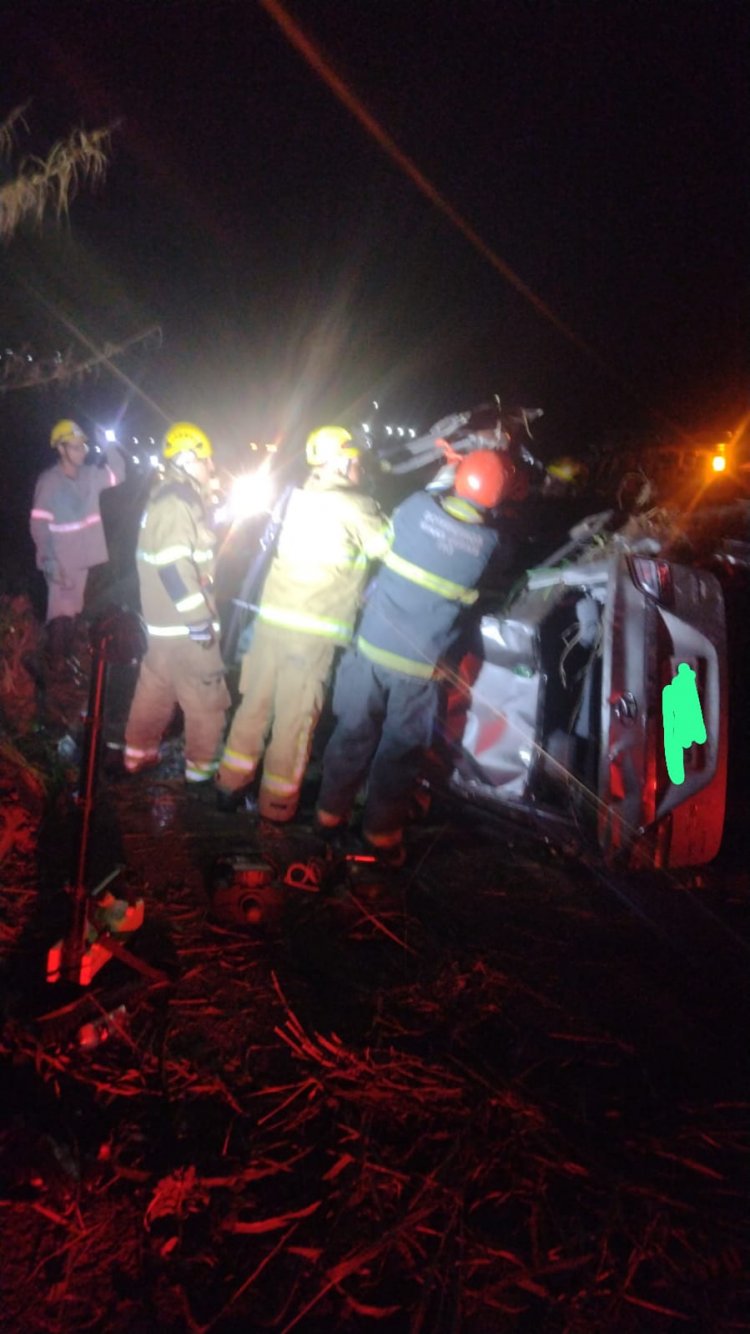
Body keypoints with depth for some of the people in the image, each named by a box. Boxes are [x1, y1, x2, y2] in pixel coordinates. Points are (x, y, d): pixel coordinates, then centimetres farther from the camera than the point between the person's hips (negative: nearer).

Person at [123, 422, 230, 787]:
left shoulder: (170, 498, 14)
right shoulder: (176, 502, -18)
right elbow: (175, 567, -25)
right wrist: (200, 619, -23)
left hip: (164, 618, 10)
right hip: (182, 621, -10)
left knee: (155, 688, 19)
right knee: (207, 697, 1)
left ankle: (138, 754, 31)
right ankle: (202, 767, 12)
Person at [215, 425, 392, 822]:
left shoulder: (298, 497, 9)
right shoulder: (355, 506, -7)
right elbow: (391, 544, 0)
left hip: (271, 619, 6)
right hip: (313, 631, -6)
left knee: (256, 703, 15)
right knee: (295, 718, 5)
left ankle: (231, 784, 27)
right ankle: (276, 803, 16)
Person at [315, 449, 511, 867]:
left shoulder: (417, 507, -8)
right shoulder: (490, 542, -9)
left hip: (372, 647, 2)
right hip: (419, 665, -2)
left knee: (354, 733, 17)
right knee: (401, 750, 14)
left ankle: (331, 813, 33)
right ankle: (382, 834, 27)